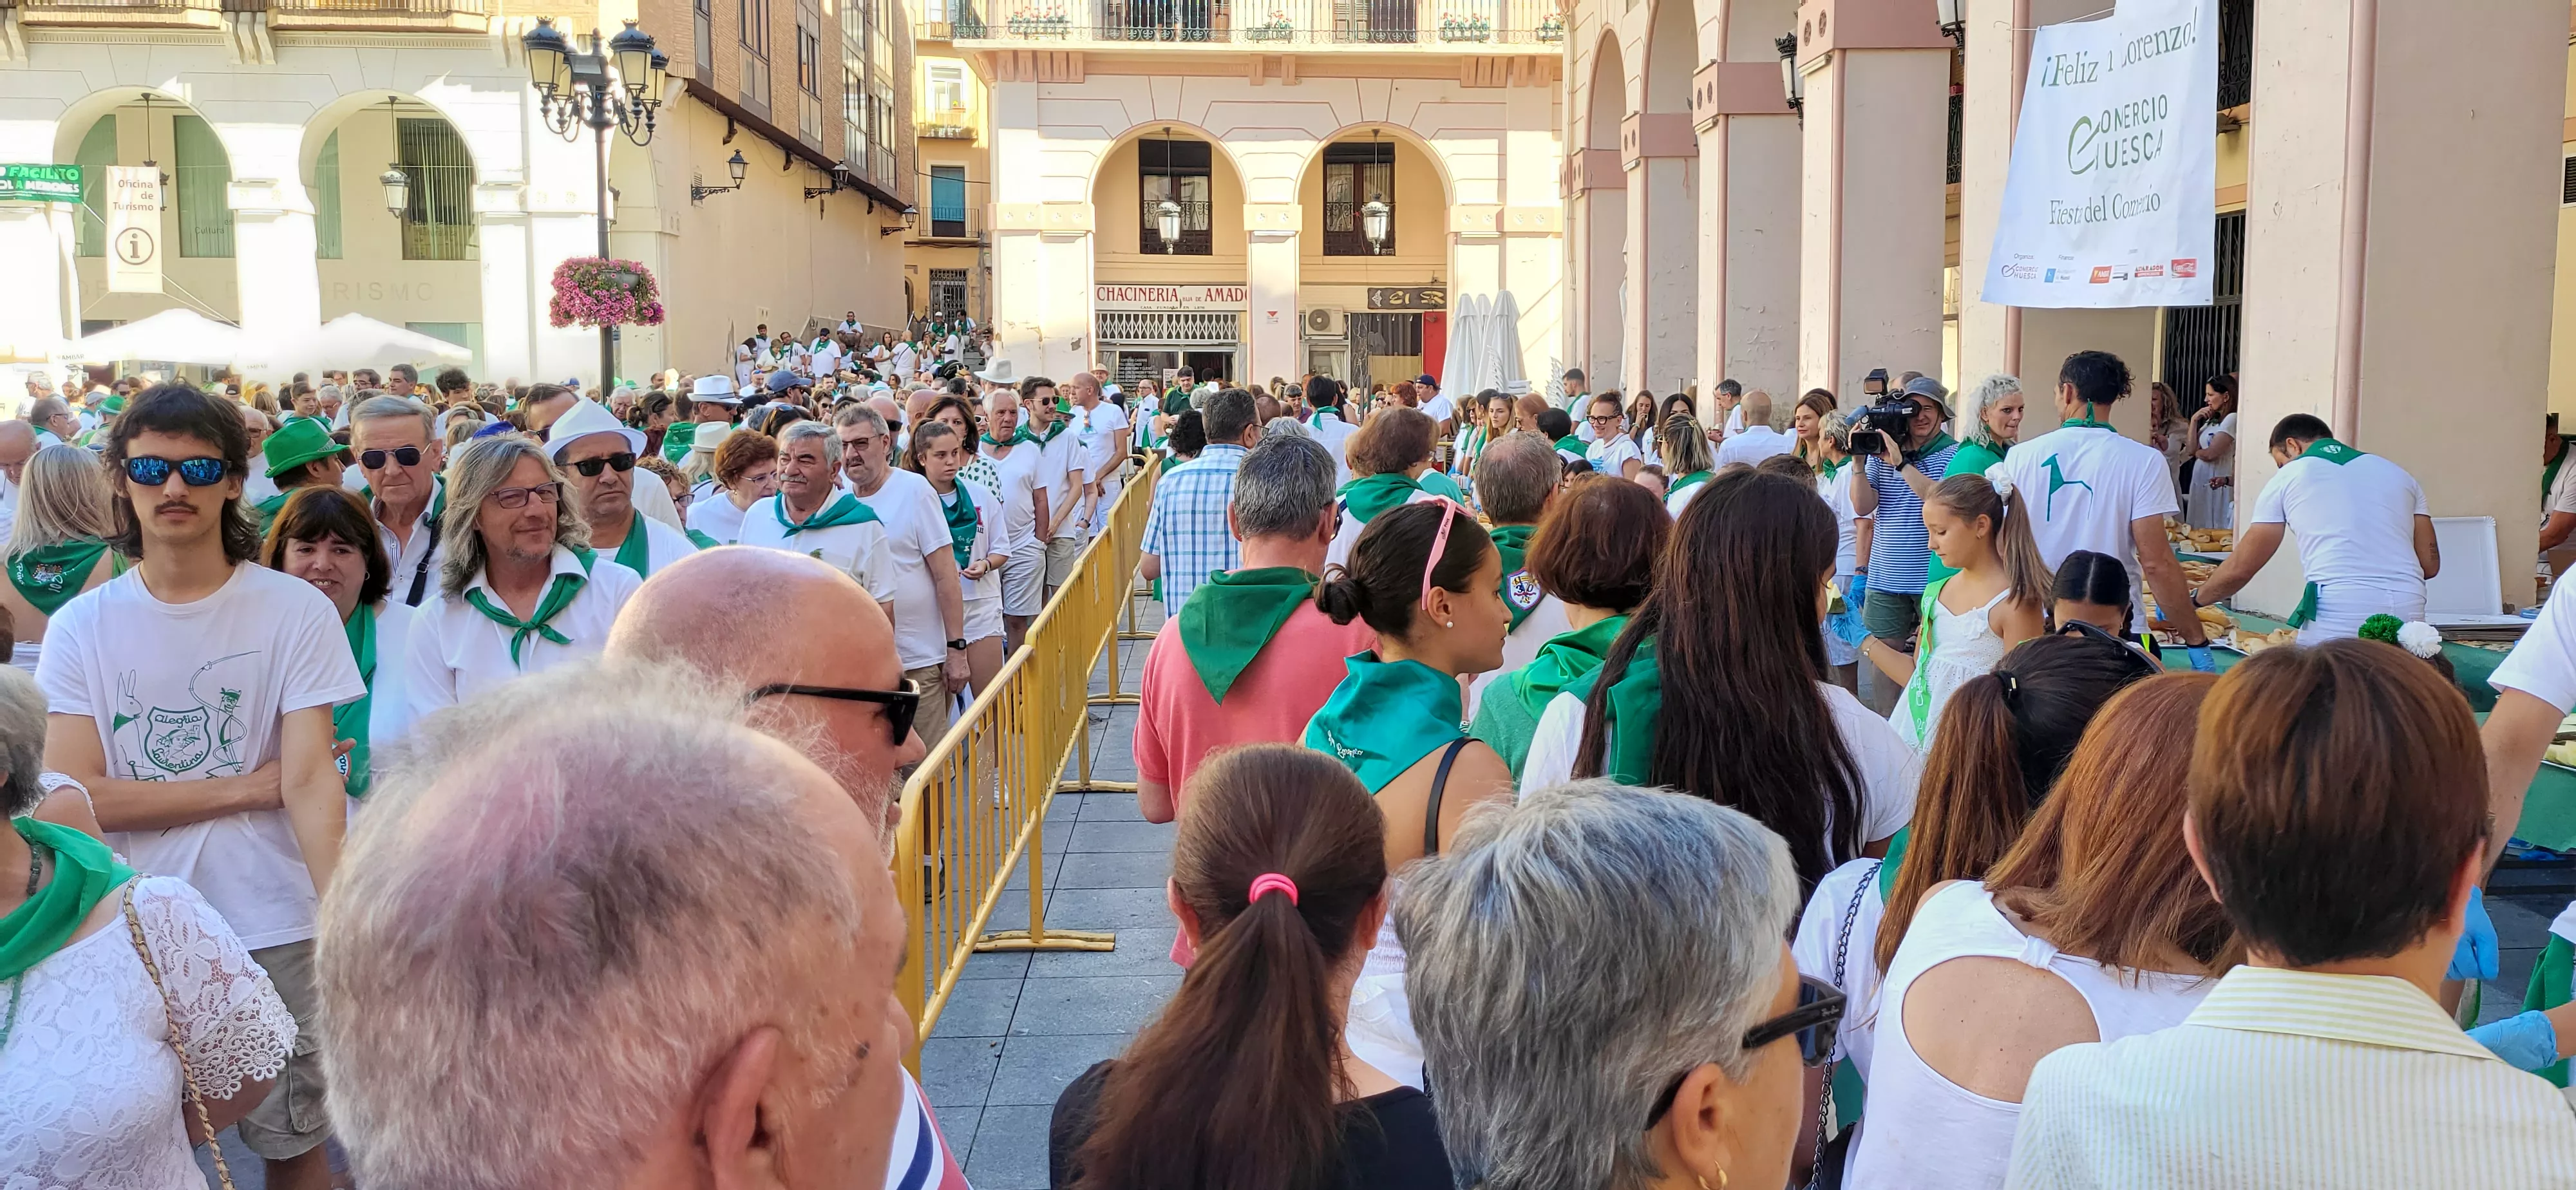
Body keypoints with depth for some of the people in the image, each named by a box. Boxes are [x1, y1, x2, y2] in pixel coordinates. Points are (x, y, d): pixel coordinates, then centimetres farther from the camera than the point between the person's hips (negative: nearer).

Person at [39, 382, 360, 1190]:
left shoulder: (296, 612, -6)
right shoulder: (81, 626, 1)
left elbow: (311, 781, -12)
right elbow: (74, 794, -6)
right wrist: (248, 788, -11)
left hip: (273, 932, -2)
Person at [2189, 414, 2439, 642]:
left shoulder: (2287, 477, 11)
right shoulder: (2397, 473, 21)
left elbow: (2240, 568, 14)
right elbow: (2430, 564, 17)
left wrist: (2193, 601, 29)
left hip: (2337, 616, -4)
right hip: (2409, 612, 4)